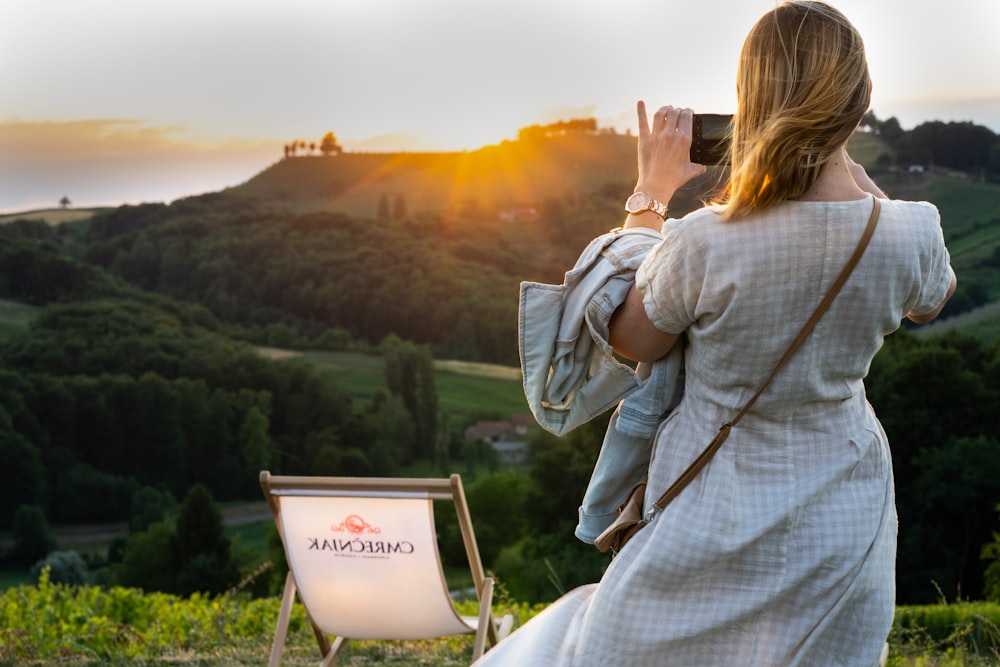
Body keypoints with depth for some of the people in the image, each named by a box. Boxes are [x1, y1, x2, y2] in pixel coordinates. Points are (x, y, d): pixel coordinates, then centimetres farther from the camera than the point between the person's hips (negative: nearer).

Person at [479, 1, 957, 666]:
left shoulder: (704, 243, -27)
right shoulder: (909, 235, -16)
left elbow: (630, 341, -6)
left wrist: (651, 196, -1)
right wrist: (849, 169, 9)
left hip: (718, 526, -3)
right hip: (845, 523, 4)